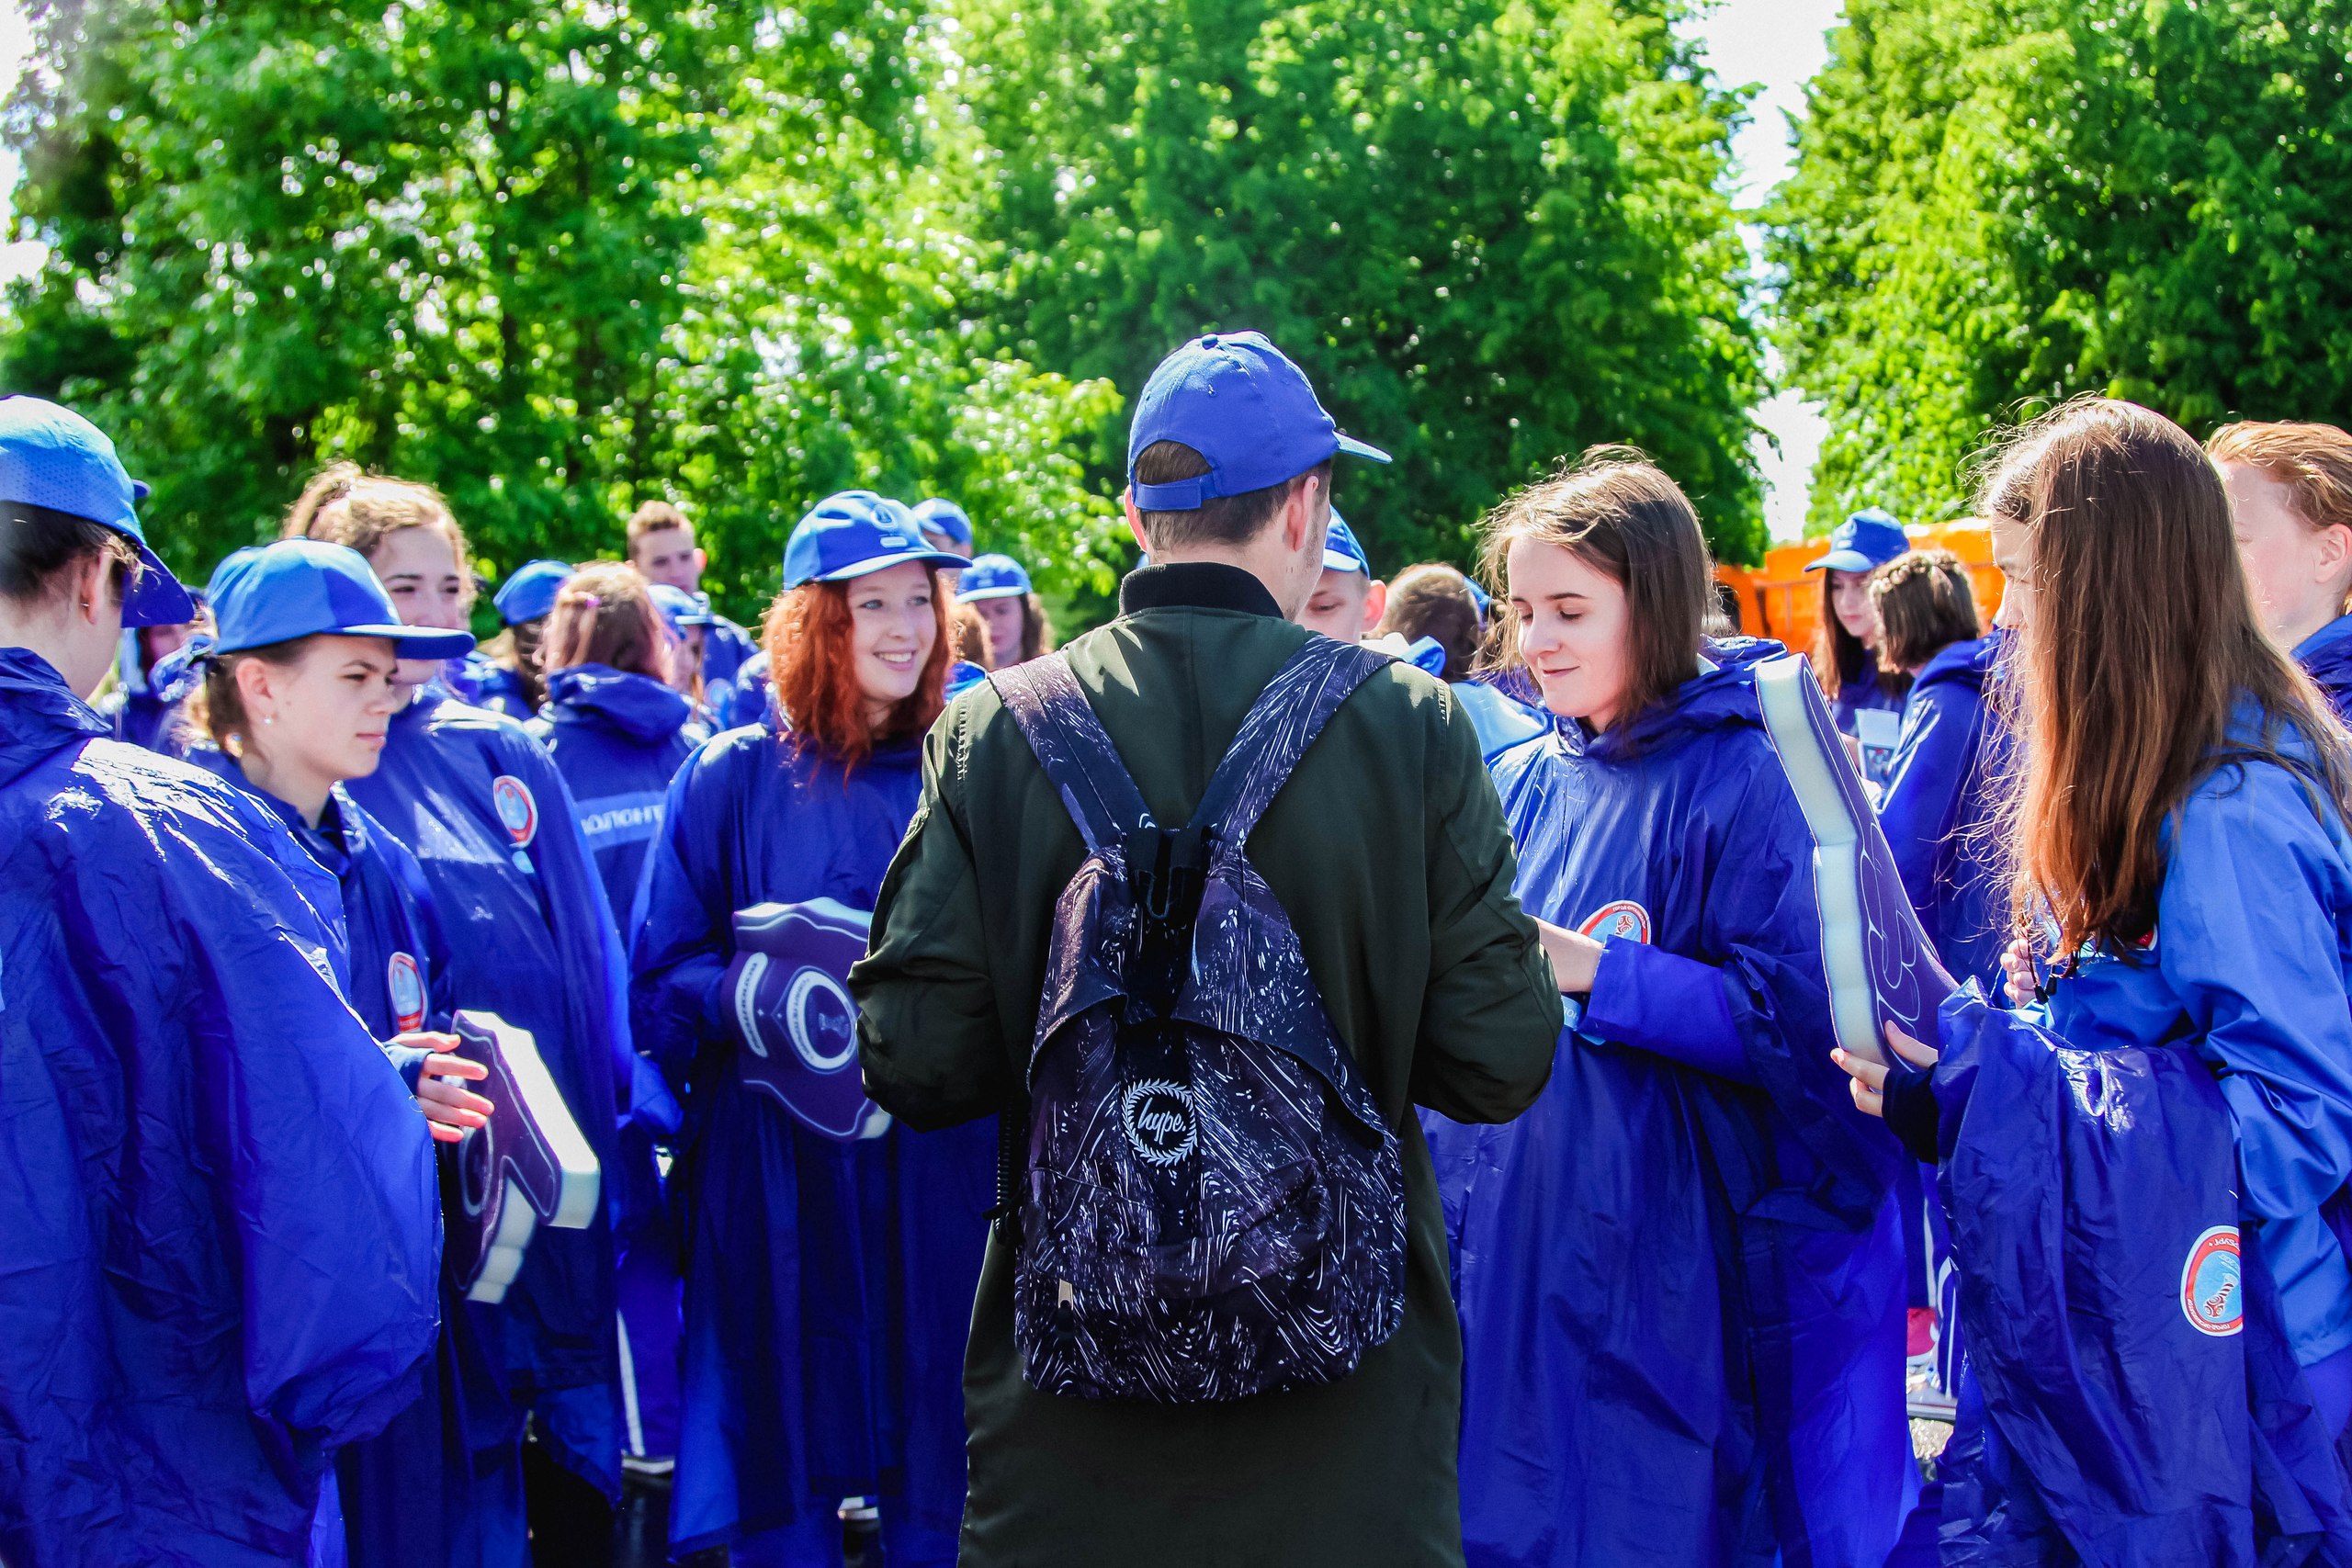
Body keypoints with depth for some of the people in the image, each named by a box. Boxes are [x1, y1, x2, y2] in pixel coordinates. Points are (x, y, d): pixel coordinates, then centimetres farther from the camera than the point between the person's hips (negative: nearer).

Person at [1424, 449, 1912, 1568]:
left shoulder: (1738, 781, -9)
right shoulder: (1517, 784, 9)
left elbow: (1791, 1022, -15)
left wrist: (1589, 971, -20)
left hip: (1653, 1267, -6)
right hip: (1497, 1254, 6)